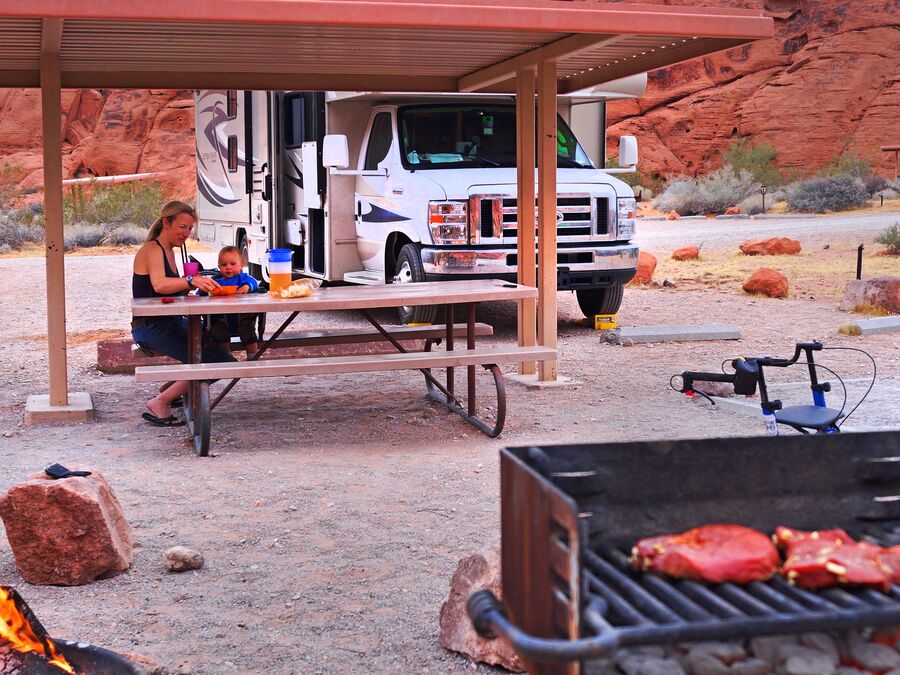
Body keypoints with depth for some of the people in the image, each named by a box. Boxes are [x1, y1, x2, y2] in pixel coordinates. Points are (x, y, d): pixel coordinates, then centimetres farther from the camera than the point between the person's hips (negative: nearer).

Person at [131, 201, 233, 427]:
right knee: (215, 360, -22)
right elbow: (159, 284, -31)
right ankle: (159, 404, -14)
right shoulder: (152, 249, -11)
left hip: (170, 323, 10)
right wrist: (191, 281, -46)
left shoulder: (169, 251, 18)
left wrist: (198, 285, 1)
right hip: (151, 328, -10)